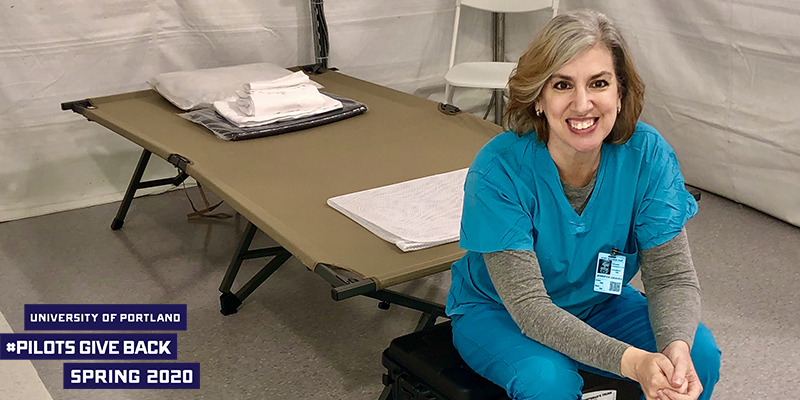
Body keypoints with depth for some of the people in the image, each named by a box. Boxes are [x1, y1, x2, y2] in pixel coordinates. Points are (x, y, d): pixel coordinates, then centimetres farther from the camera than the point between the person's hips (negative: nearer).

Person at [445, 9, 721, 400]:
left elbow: (672, 276, -16)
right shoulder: (499, 170, -28)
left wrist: (676, 346, -38)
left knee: (700, 353, -19)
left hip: (598, 303, 3)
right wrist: (631, 361, -43)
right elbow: (528, 304, -30)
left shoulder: (647, 154, -18)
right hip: (496, 311, -3)